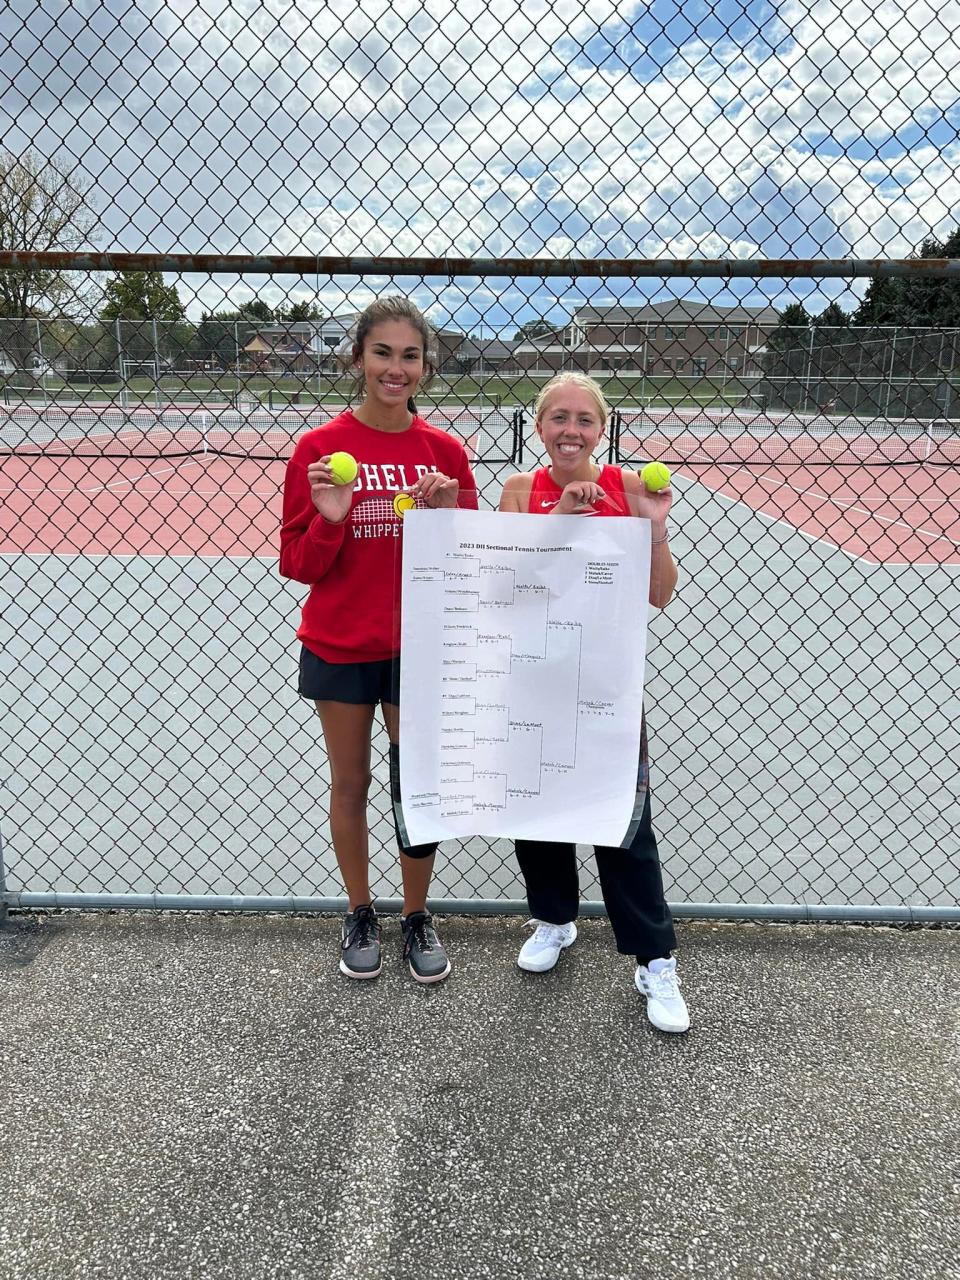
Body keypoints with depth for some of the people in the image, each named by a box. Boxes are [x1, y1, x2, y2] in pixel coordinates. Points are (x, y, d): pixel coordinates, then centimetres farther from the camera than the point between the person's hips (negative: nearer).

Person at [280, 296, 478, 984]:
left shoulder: (445, 452, -1)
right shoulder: (319, 449, -6)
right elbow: (298, 564, -5)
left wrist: (443, 516, -18)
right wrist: (329, 519, -23)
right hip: (339, 648, -1)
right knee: (350, 786, 12)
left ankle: (418, 916, 30)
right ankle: (360, 914, 33)